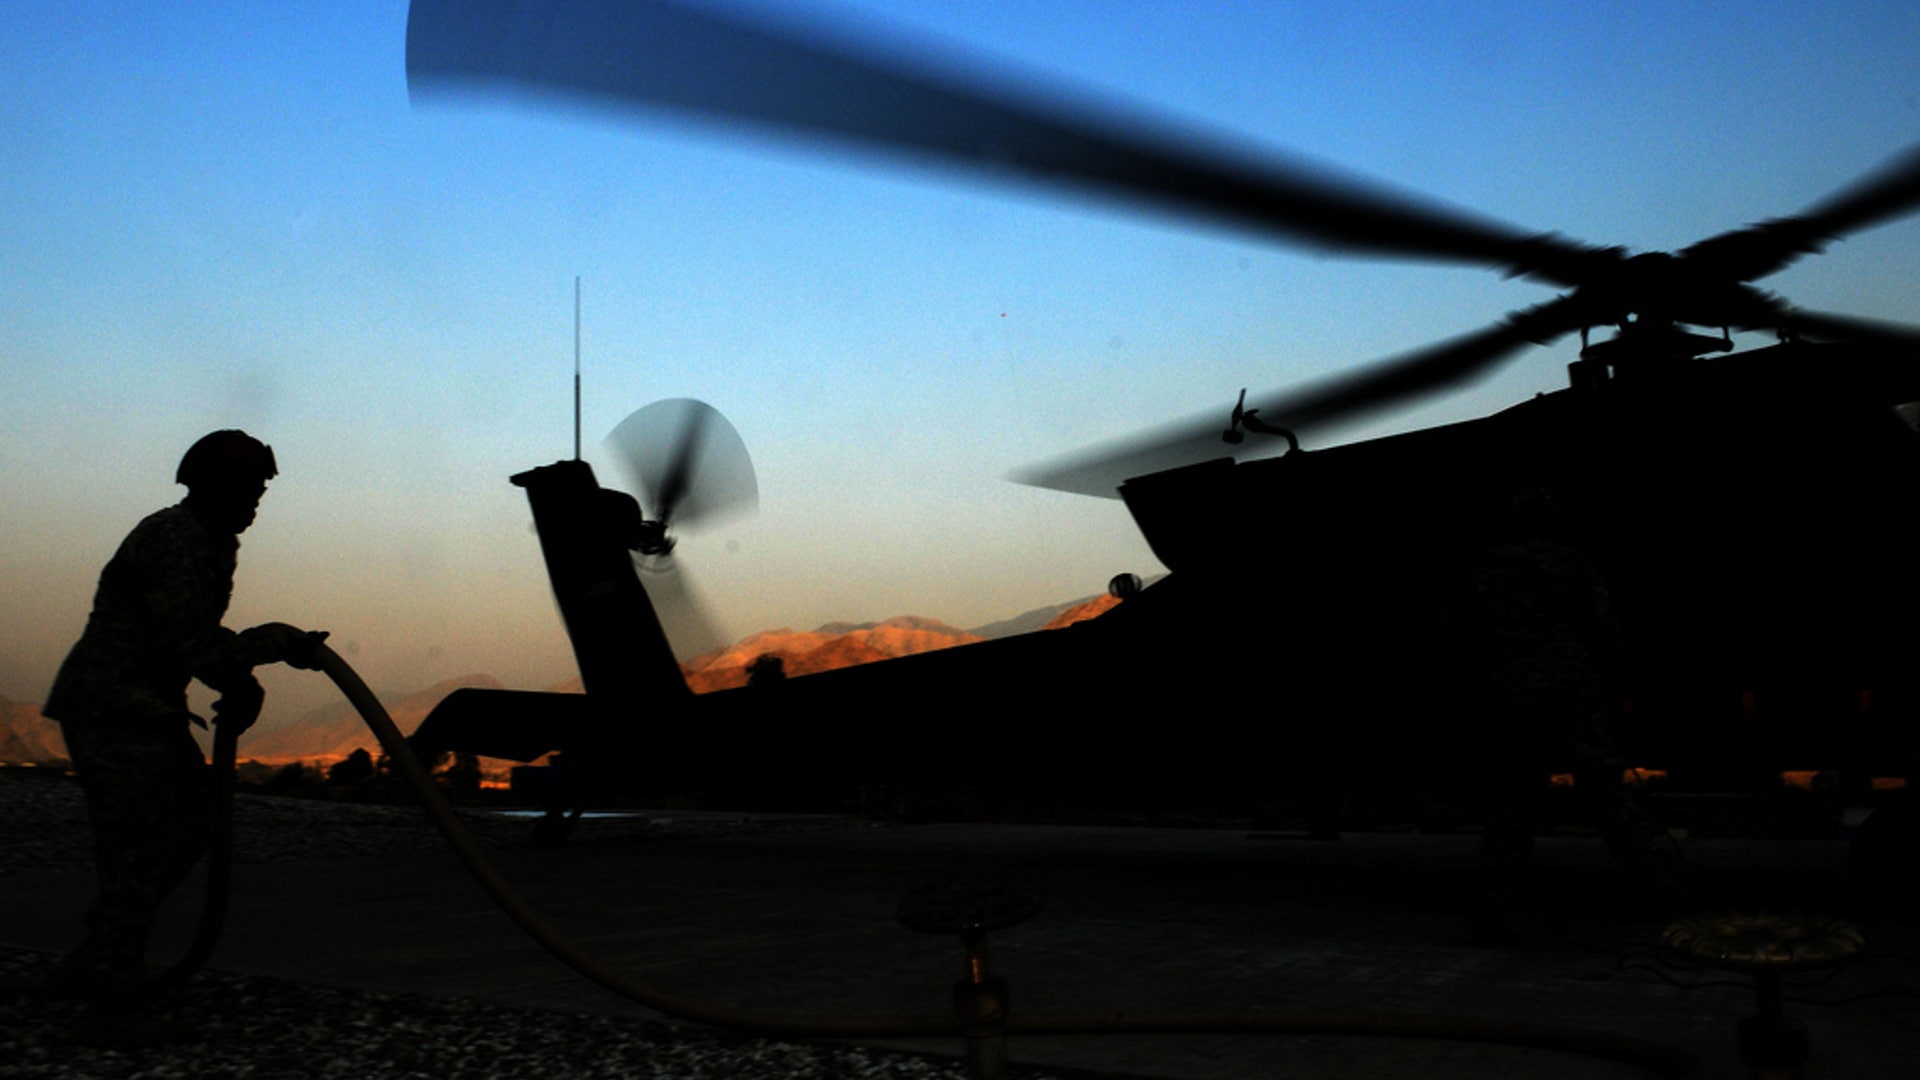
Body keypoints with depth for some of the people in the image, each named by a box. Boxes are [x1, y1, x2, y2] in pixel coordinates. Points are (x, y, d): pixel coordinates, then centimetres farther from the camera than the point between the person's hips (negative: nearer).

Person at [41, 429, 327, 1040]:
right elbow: (191, 647, -24)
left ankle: (89, 965, 21)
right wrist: (278, 642, -14)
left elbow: (201, 638, 18)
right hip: (115, 713, -11)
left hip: (147, 712, 11)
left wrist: (242, 686, 3)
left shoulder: (209, 544, 13)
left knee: (188, 827, 14)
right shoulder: (176, 543, -20)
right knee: (137, 852, -6)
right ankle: (115, 1000, 5)